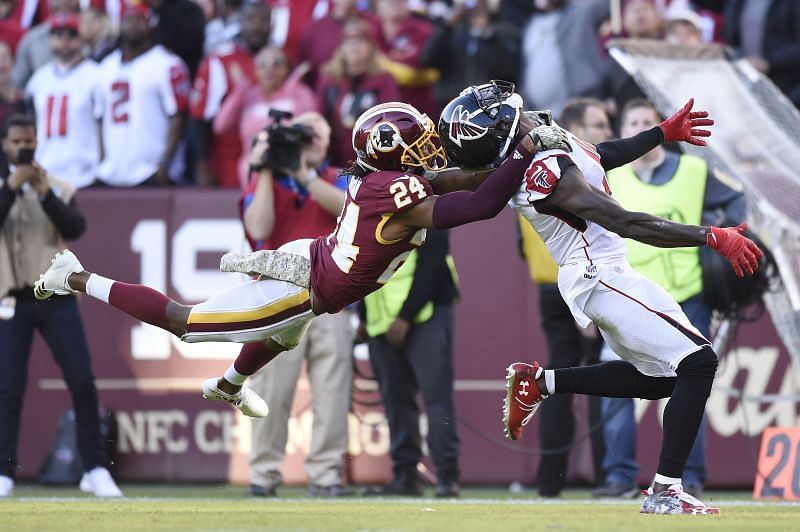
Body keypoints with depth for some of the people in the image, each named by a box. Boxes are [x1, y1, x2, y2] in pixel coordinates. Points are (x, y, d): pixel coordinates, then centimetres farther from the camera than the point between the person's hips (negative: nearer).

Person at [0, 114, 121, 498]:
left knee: (83, 382, -6)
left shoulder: (59, 189, 10)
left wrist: (45, 193, -16)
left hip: (56, 298, 1)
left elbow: (75, 228, -6)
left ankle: (95, 470, 0)